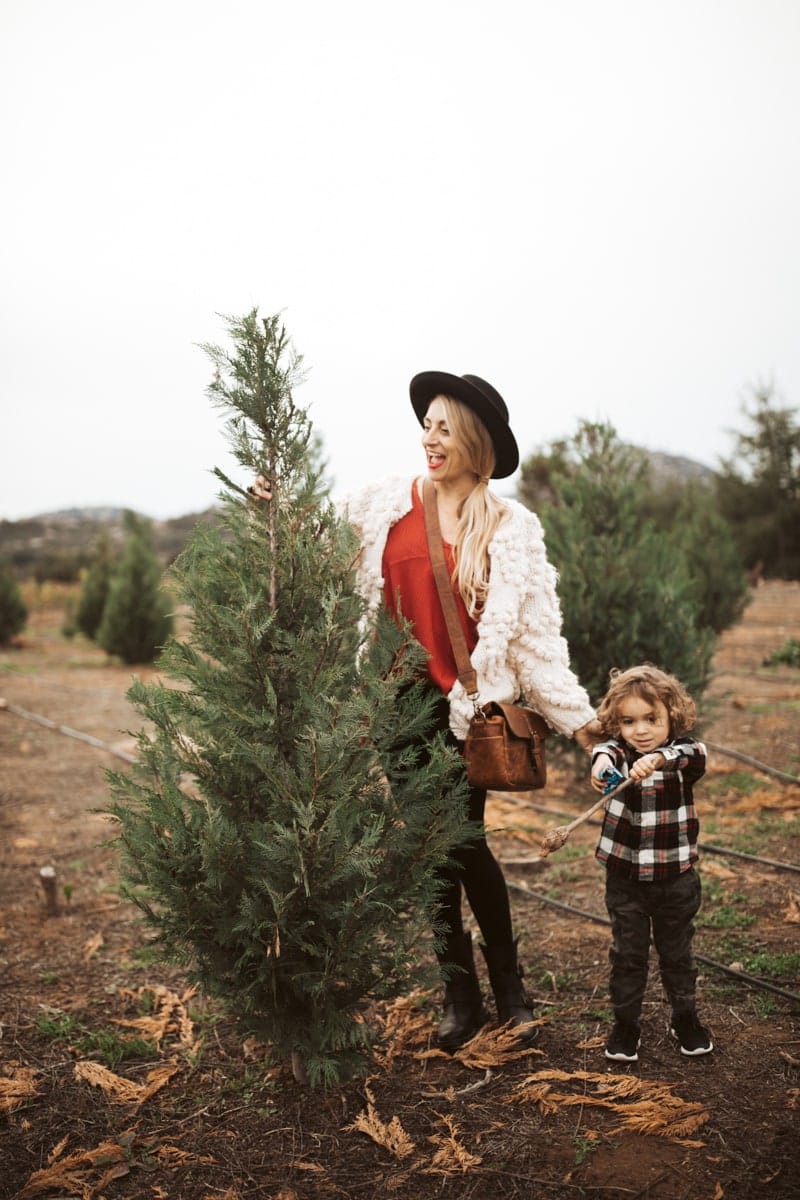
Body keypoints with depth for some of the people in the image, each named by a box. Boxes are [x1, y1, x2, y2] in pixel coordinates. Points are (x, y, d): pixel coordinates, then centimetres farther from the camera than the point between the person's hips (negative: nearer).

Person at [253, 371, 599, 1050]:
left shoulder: (510, 528, -2)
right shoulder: (385, 505, 2)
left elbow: (536, 633, -2)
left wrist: (576, 714, -5)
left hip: (470, 705, -2)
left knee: (465, 841, -2)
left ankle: (510, 986, 22)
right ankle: (461, 995, 25)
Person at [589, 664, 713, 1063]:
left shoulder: (681, 750, -10)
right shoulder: (618, 751, -8)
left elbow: (693, 755, -34)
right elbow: (607, 751, -32)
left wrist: (657, 758, -55)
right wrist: (602, 763, -57)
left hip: (675, 876, 0)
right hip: (625, 876, 0)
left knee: (677, 951, 16)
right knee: (627, 952, 9)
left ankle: (684, 1018, 35)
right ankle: (626, 1023, 25)